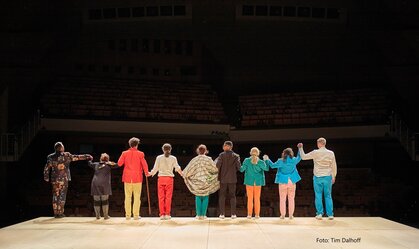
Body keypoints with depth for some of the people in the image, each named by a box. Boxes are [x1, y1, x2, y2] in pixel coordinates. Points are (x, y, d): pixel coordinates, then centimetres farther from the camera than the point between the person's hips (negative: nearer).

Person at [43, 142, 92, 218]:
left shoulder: (51, 157, 0)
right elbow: (76, 157, -3)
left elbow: (46, 168, 4)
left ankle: (56, 213, 14)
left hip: (54, 180, 3)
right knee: (62, 196, 3)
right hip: (63, 179, -3)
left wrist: (47, 178, 14)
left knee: (55, 196, 12)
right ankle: (60, 213, 3)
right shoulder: (66, 155, -9)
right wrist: (87, 156, 6)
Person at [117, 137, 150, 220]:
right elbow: (144, 165, -6)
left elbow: (119, 163, -4)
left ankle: (128, 215, 9)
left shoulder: (125, 153, 0)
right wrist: (146, 173, 10)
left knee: (128, 197, 8)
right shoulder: (140, 154, -5)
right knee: (137, 197, 4)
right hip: (137, 178, -2)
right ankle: (136, 215, 3)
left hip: (127, 178, 2)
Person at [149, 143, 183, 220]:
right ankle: (167, 214, 3)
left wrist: (150, 173, 20)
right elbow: (177, 168, 1)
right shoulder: (173, 158, 0)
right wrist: (183, 174, 16)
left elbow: (155, 169, 2)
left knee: (161, 197, 5)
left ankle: (162, 214, 4)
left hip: (161, 178, 1)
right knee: (168, 197, 3)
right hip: (169, 178, 0)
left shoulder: (159, 158, 1)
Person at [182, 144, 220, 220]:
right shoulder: (208, 159, -7)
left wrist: (184, 174, 20)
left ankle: (199, 214, 6)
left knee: (198, 198, 8)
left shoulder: (194, 160, -2)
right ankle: (203, 214, 3)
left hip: (197, 181, 1)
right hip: (206, 181, -1)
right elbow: (215, 168, -10)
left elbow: (188, 170, 1)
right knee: (205, 198, 5)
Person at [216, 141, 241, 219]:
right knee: (232, 196, 8)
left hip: (223, 178, -1)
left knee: (222, 196, 6)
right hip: (232, 179, 1)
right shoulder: (236, 156, -1)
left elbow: (217, 165, -14)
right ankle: (233, 214, 5)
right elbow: (239, 167, -6)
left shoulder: (222, 155, -5)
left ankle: (222, 214, 4)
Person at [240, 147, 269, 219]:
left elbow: (241, 169, -6)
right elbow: (267, 169, 7)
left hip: (249, 182, 0)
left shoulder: (247, 161, -10)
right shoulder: (261, 162, -8)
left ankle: (249, 214, 4)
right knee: (257, 199, 7)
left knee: (250, 198, 5)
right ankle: (257, 214, 7)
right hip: (258, 182, 1)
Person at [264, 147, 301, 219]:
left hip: (283, 182, -2)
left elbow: (273, 165, 0)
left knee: (282, 199, 5)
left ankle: (282, 215, 6)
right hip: (292, 181, 2)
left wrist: (267, 160, 14)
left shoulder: (281, 161, -10)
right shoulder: (294, 160, -2)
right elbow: (299, 157, 18)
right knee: (291, 199, 8)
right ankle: (291, 215, 8)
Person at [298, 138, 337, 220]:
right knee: (328, 196, 7)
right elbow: (334, 166, 5)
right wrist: (333, 177, 17)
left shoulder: (315, 153, -8)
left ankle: (319, 214, 4)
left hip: (317, 177, -2)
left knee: (318, 196, 5)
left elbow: (303, 157, 1)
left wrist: (300, 148, 15)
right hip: (327, 177, 2)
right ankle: (330, 214, 5)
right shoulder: (331, 153, 0)